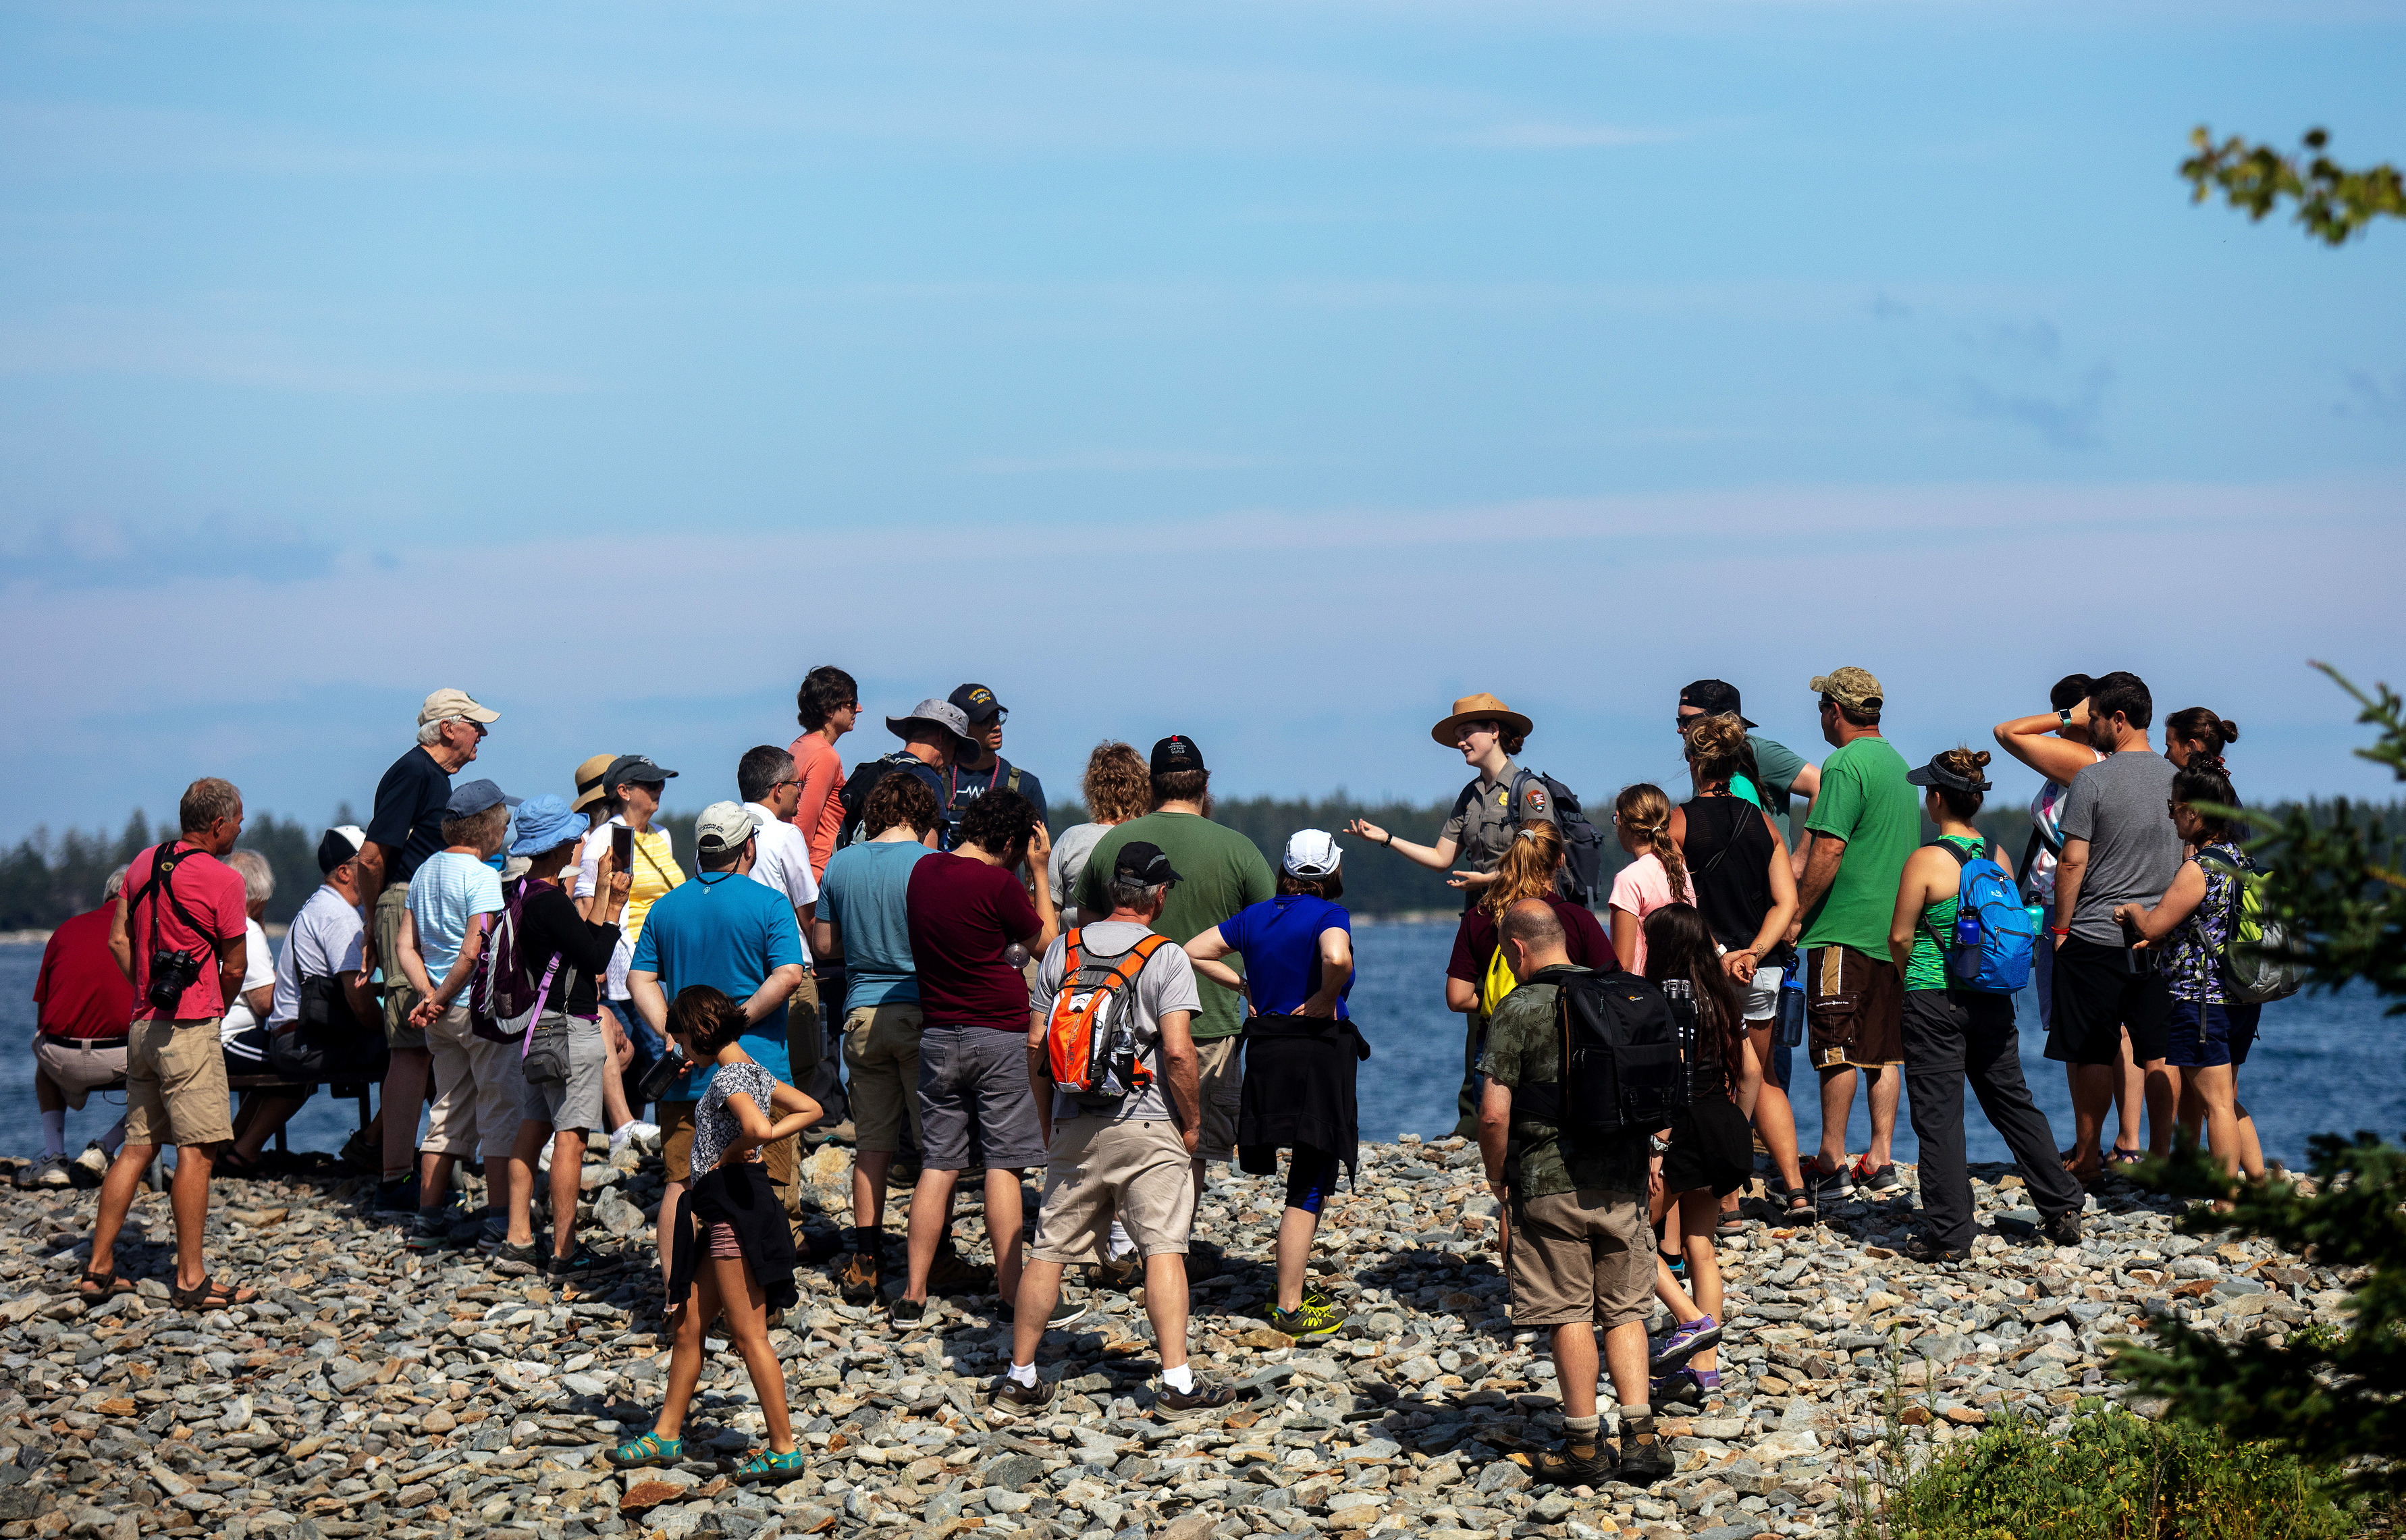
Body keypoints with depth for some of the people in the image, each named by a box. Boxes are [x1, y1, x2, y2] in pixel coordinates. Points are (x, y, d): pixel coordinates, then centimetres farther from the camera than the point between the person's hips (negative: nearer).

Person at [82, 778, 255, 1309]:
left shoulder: (144, 863, 11)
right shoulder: (222, 878, -10)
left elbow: (118, 940, 12)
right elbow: (234, 968, -5)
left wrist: (147, 993, 14)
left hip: (143, 1025, 8)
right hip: (191, 1027, -8)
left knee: (137, 1145, 12)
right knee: (196, 1150, -6)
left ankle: (99, 1267, 12)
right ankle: (191, 1280, -7)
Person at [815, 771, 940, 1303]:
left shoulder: (841, 865, 4)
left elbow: (823, 944, 11)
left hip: (862, 1014, 4)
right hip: (921, 1010, -4)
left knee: (871, 1140, 9)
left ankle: (865, 1260, 8)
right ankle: (935, 1256, 4)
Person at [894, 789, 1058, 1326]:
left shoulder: (923, 871, 5)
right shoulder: (998, 884, -14)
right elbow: (1046, 941, 0)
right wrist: (1040, 872, 7)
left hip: (938, 1035, 6)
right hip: (999, 1036, -5)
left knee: (938, 1165, 8)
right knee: (1002, 1166, -1)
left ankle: (914, 1295, 6)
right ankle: (1011, 1296, 0)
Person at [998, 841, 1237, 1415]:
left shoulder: (1062, 951, 7)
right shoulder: (1165, 958, -7)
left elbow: (1035, 1044, 8)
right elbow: (1177, 1051, -14)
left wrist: (1047, 1124, 17)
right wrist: (1192, 1123, -2)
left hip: (1073, 1128, 4)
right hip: (1146, 1129, -4)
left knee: (1050, 1250, 8)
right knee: (1164, 1248, -3)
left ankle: (1020, 1378, 11)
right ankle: (1177, 1382, -7)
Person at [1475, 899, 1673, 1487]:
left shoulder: (1520, 1009, -10)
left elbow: (1494, 1113, -15)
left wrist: (1496, 1176, 1)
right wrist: (1654, 1151, 20)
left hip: (1551, 1182, -5)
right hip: (1624, 1180, 5)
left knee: (1569, 1312, 3)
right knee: (1624, 1307, 11)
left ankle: (1584, 1445, 8)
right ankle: (1641, 1435, 2)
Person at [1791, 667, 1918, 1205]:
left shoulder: (1846, 765, -13)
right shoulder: (1898, 763, 15)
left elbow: (1828, 850, -20)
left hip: (1844, 930, -8)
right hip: (1893, 931, 8)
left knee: (1837, 1049, -4)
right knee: (1885, 1048, 10)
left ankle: (1832, 1163, -1)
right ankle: (1881, 1160, 10)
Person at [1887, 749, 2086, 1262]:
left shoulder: (1926, 861, -14)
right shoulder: (1998, 855, 3)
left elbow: (1900, 936, -9)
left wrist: (1909, 976, 10)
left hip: (1934, 1001, -6)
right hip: (1993, 999, 6)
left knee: (1939, 1114, 0)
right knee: (2013, 1102, 18)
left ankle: (1947, 1235, 1)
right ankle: (2062, 1209, 21)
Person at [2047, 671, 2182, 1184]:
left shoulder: (2093, 779, -11)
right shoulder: (2178, 778, 6)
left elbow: (2073, 863, -12)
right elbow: (2192, 858, 14)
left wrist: (2061, 928, -2)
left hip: (2096, 936, -5)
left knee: (2093, 1055, 3)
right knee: (2159, 1055, 7)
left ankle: (2086, 1157, 8)